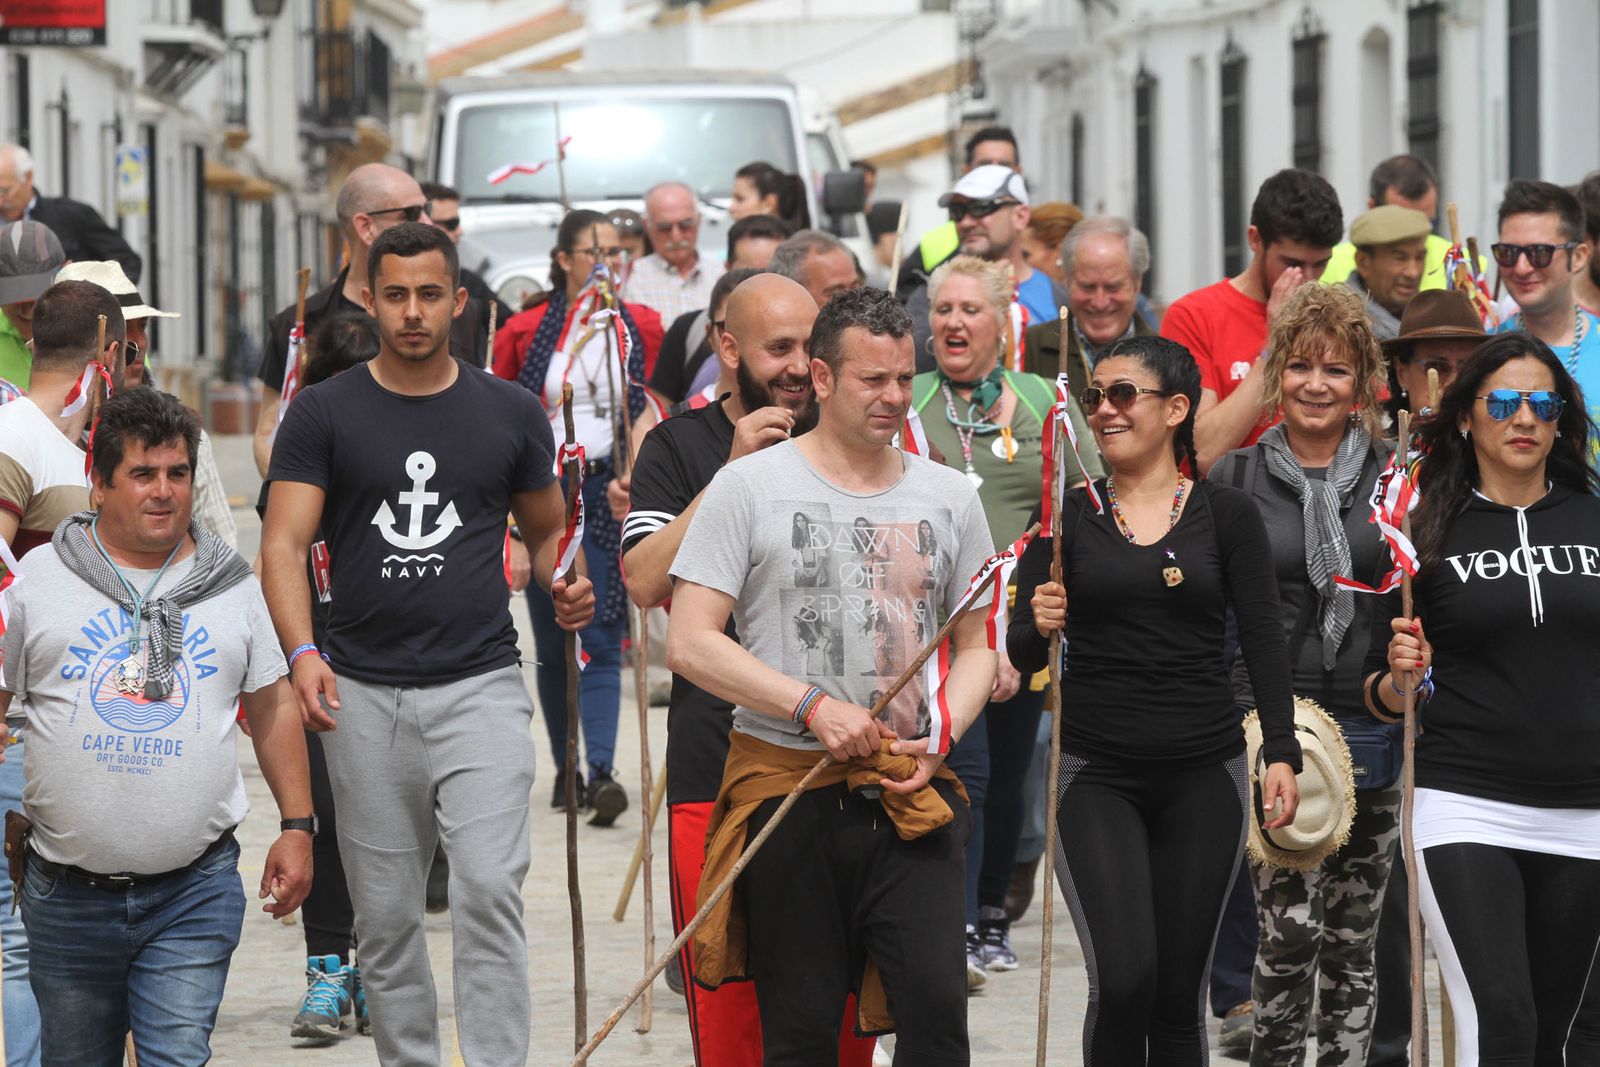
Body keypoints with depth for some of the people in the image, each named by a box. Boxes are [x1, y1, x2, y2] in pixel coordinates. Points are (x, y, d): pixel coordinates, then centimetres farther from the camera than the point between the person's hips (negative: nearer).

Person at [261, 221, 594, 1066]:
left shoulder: (510, 413, 7)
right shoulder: (323, 415, 3)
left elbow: (544, 529, 19)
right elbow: (283, 544, -4)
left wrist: (563, 586, -4)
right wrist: (303, 654, -21)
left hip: (480, 686, -1)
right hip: (364, 694, 1)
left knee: (490, 886, -16)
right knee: (385, 911, 7)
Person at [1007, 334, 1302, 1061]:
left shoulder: (1227, 516, 4)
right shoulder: (1067, 515, 5)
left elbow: (1264, 643, 0)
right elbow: (1021, 652, 1)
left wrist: (1280, 753, -12)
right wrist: (1040, 628, -22)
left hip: (1204, 776, 1)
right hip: (1095, 775, -1)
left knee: (1179, 993, 4)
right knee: (1123, 977, -17)